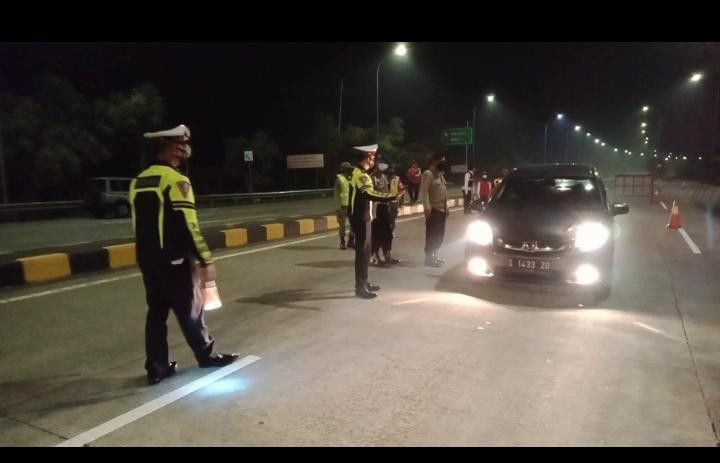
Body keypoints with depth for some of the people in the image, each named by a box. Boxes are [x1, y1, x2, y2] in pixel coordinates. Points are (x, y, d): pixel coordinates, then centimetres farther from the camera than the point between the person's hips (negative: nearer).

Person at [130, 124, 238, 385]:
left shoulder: (139, 181, 10)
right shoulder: (176, 180, -16)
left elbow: (140, 224, 15)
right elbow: (188, 226, -20)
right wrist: (205, 261, -15)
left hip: (148, 260, 8)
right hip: (174, 261, -7)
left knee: (156, 312, 13)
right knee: (190, 311, 7)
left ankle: (156, 368, 18)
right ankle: (207, 356, 23)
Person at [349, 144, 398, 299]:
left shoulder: (359, 172, 14)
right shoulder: (360, 175, -20)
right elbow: (369, 194, -35)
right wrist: (391, 196, -38)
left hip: (362, 217, 10)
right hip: (361, 219, -10)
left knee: (364, 251, 16)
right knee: (362, 252, -4)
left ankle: (363, 283, 27)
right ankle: (360, 288, 3)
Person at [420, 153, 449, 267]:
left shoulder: (440, 174, 18)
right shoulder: (428, 174, -11)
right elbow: (424, 191, -20)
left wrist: (446, 207, 19)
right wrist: (427, 207, -28)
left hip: (442, 209, 9)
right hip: (433, 209, -9)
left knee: (439, 234, 12)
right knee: (432, 234, -5)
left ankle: (434, 255, 22)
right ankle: (429, 258, 1)